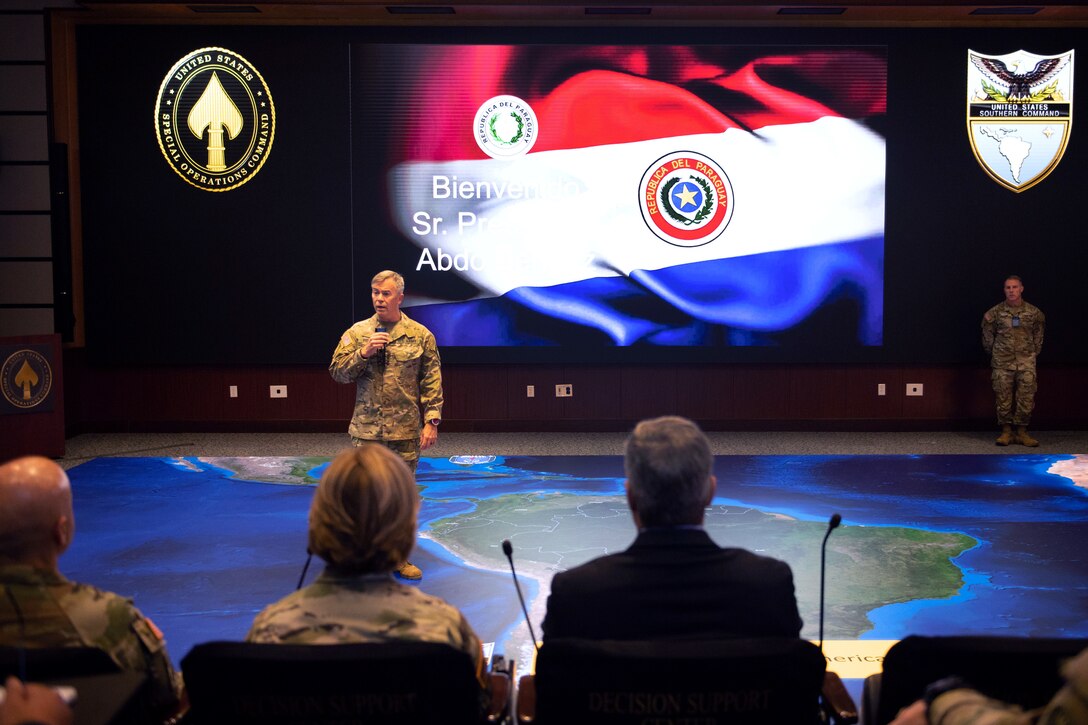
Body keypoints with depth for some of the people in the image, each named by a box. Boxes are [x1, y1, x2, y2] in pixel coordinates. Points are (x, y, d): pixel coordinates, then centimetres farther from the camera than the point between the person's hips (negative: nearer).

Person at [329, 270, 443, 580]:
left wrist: (432, 420, -6)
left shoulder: (420, 336, 1)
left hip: (406, 431, 0)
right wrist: (363, 352, -14)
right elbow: (337, 372, 1)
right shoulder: (357, 333, 4)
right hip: (366, 429, 0)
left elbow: (432, 381, 1)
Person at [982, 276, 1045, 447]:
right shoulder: (995, 312, 1)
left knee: (1026, 398, -1)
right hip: (1002, 363, -1)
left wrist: (1033, 353, 15)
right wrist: (994, 353, 14)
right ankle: (1006, 432, 10)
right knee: (1003, 398, 1)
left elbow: (1039, 336, 16)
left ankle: (1022, 432, 9)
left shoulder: (1034, 313, 4)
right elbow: (987, 335, 12)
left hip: (1026, 363, 1)